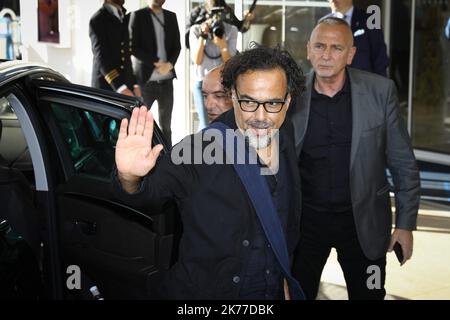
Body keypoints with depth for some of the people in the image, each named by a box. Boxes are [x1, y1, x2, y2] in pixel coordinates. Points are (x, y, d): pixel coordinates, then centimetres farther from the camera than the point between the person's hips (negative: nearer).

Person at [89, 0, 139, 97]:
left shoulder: (127, 19, 13)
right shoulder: (97, 20, -8)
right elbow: (101, 56, -19)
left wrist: (134, 84, 8)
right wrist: (120, 87, -30)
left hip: (126, 85, 6)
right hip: (105, 86, -6)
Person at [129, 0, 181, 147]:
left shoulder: (171, 16, 14)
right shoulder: (138, 16, 1)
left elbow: (177, 45, 10)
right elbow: (134, 47, -7)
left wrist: (169, 64, -9)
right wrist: (156, 63, -14)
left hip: (166, 78, 4)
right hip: (145, 78, -4)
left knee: (166, 125, 6)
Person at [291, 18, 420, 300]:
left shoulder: (381, 91, -8)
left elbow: (403, 164, -3)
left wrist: (406, 224, -3)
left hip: (364, 221, 0)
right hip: (304, 220, 1)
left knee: (368, 293, 14)